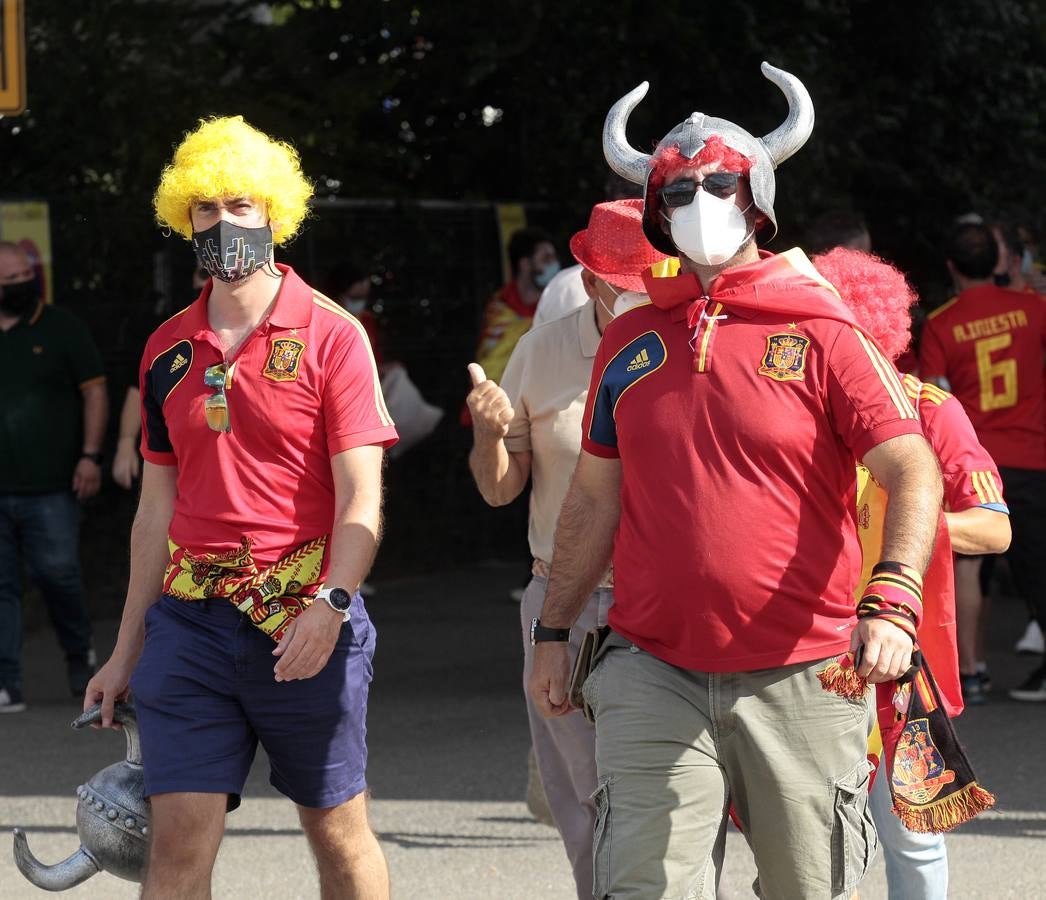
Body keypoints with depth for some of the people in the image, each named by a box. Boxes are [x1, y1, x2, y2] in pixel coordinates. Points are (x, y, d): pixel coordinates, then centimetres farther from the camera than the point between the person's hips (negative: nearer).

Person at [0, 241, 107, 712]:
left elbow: (94, 391, 3)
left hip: (49, 488, -2)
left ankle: (79, 653, 26)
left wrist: (90, 455, -6)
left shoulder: (62, 328, 3)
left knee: (57, 572, -1)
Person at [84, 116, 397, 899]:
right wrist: (127, 651, 15)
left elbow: (361, 496, -8)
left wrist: (332, 603, -24)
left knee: (338, 830, 8)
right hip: (192, 620, 3)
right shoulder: (168, 350, 11)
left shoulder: (330, 336, -3)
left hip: (304, 621, -3)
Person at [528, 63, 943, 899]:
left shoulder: (821, 333, -3)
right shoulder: (630, 343, 9)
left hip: (800, 676, -2)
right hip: (654, 675, 2)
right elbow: (595, 497, 17)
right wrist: (553, 631, 16)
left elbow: (912, 470, -11)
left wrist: (892, 601, -26)